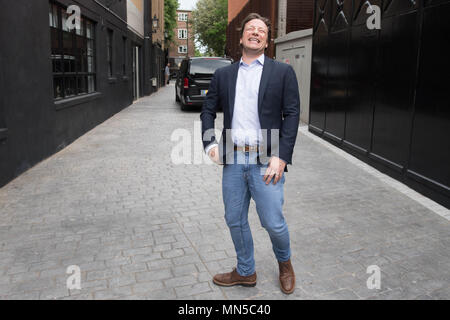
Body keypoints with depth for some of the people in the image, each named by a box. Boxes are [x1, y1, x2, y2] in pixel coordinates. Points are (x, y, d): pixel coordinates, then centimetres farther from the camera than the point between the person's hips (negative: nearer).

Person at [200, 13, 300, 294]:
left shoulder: (283, 72, 2)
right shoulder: (223, 74, 11)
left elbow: (292, 115, -4)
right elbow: (208, 110, 15)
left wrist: (281, 157, -13)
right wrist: (210, 143, -1)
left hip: (266, 161, -3)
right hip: (233, 160, 4)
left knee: (273, 223, 1)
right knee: (235, 221, 13)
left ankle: (285, 263, 34)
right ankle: (246, 272, 35)